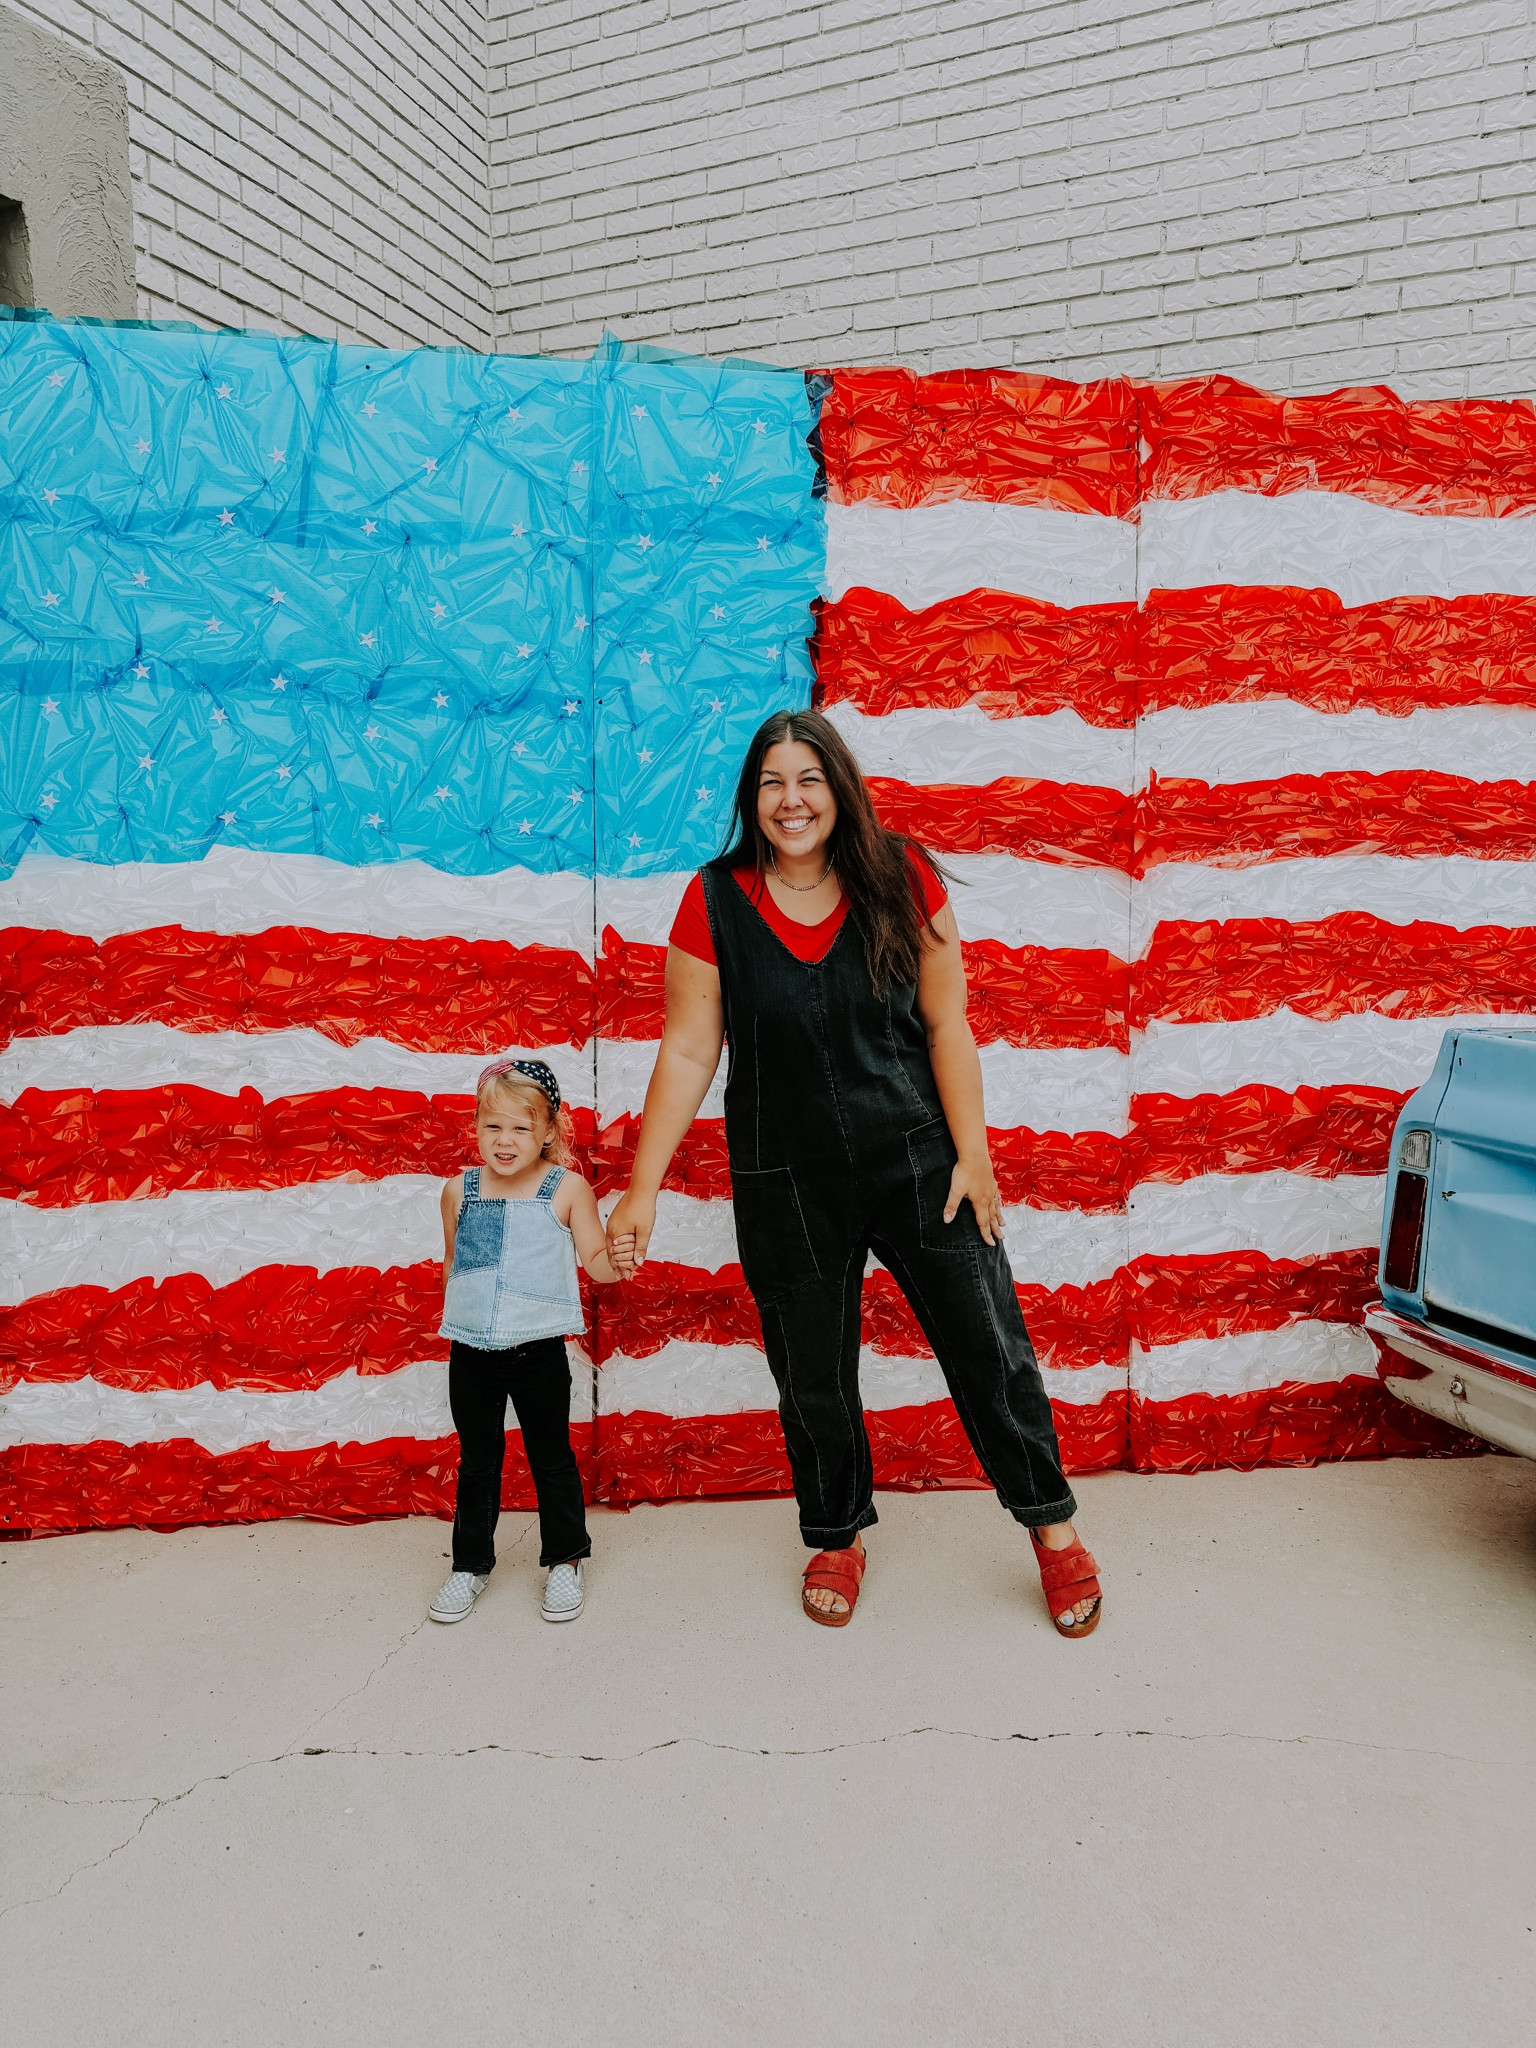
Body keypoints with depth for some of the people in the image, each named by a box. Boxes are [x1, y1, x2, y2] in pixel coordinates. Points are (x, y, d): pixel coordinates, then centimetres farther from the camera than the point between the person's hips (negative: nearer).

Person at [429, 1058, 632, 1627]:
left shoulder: (567, 1188, -7)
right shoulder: (459, 1190, 2)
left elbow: (594, 1259, -7)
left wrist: (617, 1261, -27)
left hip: (537, 1350, -3)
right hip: (470, 1351, 3)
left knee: (551, 1456, 11)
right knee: (476, 1460, 16)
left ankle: (565, 1559, 28)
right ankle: (470, 1563, 32)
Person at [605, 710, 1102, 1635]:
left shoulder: (900, 878, -5)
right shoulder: (716, 902, -7)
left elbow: (946, 1026, -2)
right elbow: (687, 1053, -6)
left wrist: (972, 1153, -5)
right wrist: (642, 1191, -9)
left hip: (917, 1160, 0)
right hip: (788, 1185, 0)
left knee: (990, 1345, 4)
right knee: (813, 1376, 14)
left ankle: (1054, 1531, 27)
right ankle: (839, 1537, 40)